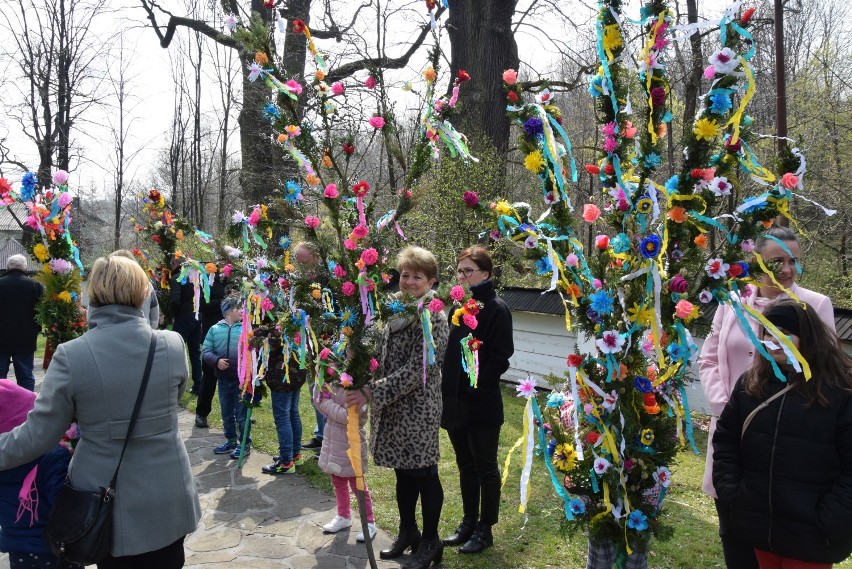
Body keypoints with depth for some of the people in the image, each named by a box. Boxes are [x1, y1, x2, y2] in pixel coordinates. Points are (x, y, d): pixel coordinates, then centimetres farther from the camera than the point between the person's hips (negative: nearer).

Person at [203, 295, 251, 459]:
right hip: (223, 379, 3)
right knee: (227, 413, 17)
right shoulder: (215, 329, 3)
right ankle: (231, 441, 33)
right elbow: (206, 351, 2)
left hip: (242, 379, -3)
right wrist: (217, 360, -15)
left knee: (242, 414, 4)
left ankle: (245, 444, 16)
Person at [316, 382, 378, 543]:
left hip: (350, 444, -8)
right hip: (333, 442, 8)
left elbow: (347, 416, -31)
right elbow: (320, 405, 8)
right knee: (338, 482, 22)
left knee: (357, 484, 6)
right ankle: (343, 516, 41)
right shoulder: (334, 385, -1)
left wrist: (327, 402, -20)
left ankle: (369, 522, 21)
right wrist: (323, 395, -14)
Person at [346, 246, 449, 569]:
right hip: (393, 408, 7)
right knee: (403, 472, 18)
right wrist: (371, 390, 4)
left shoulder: (433, 318, -15)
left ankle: (430, 543, 23)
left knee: (424, 475, 6)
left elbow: (416, 370, -22)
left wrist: (370, 392, -24)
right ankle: (407, 533, 34)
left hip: (418, 409, -7)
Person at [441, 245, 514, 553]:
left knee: (485, 468, 8)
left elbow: (500, 357, -16)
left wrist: (475, 387, -18)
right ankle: (469, 522, 31)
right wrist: (446, 388, 4)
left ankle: (484, 529, 21)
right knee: (465, 467, 17)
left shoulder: (496, 309, -11)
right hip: (454, 402, 7)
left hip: (481, 405, -7)